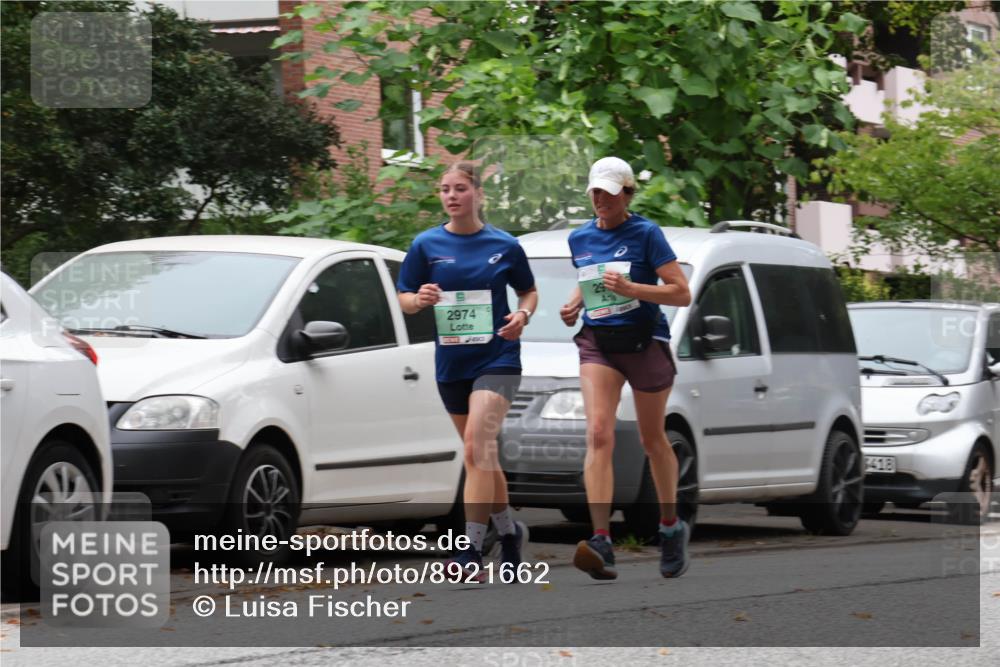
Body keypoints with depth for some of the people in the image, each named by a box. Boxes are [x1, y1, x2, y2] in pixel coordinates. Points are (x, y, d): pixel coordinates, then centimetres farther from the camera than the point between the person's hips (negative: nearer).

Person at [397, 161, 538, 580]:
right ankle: (509, 531, 33)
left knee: (478, 446, -20)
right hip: (451, 361, 4)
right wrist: (420, 299, -16)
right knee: (481, 454, 13)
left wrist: (522, 316, -9)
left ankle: (472, 547, -24)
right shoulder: (427, 244, 3)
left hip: (497, 357, -4)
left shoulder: (504, 246, 0)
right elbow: (404, 299, 6)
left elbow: (528, 291, 12)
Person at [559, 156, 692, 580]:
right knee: (599, 434, -16)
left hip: (644, 342, -3)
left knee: (652, 440, 11)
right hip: (597, 342, 3)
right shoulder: (580, 238, 9)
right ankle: (601, 541, -27)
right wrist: (574, 304, 7)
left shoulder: (646, 234, -7)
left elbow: (682, 293, -11)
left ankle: (671, 527, 34)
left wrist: (631, 288, -23)